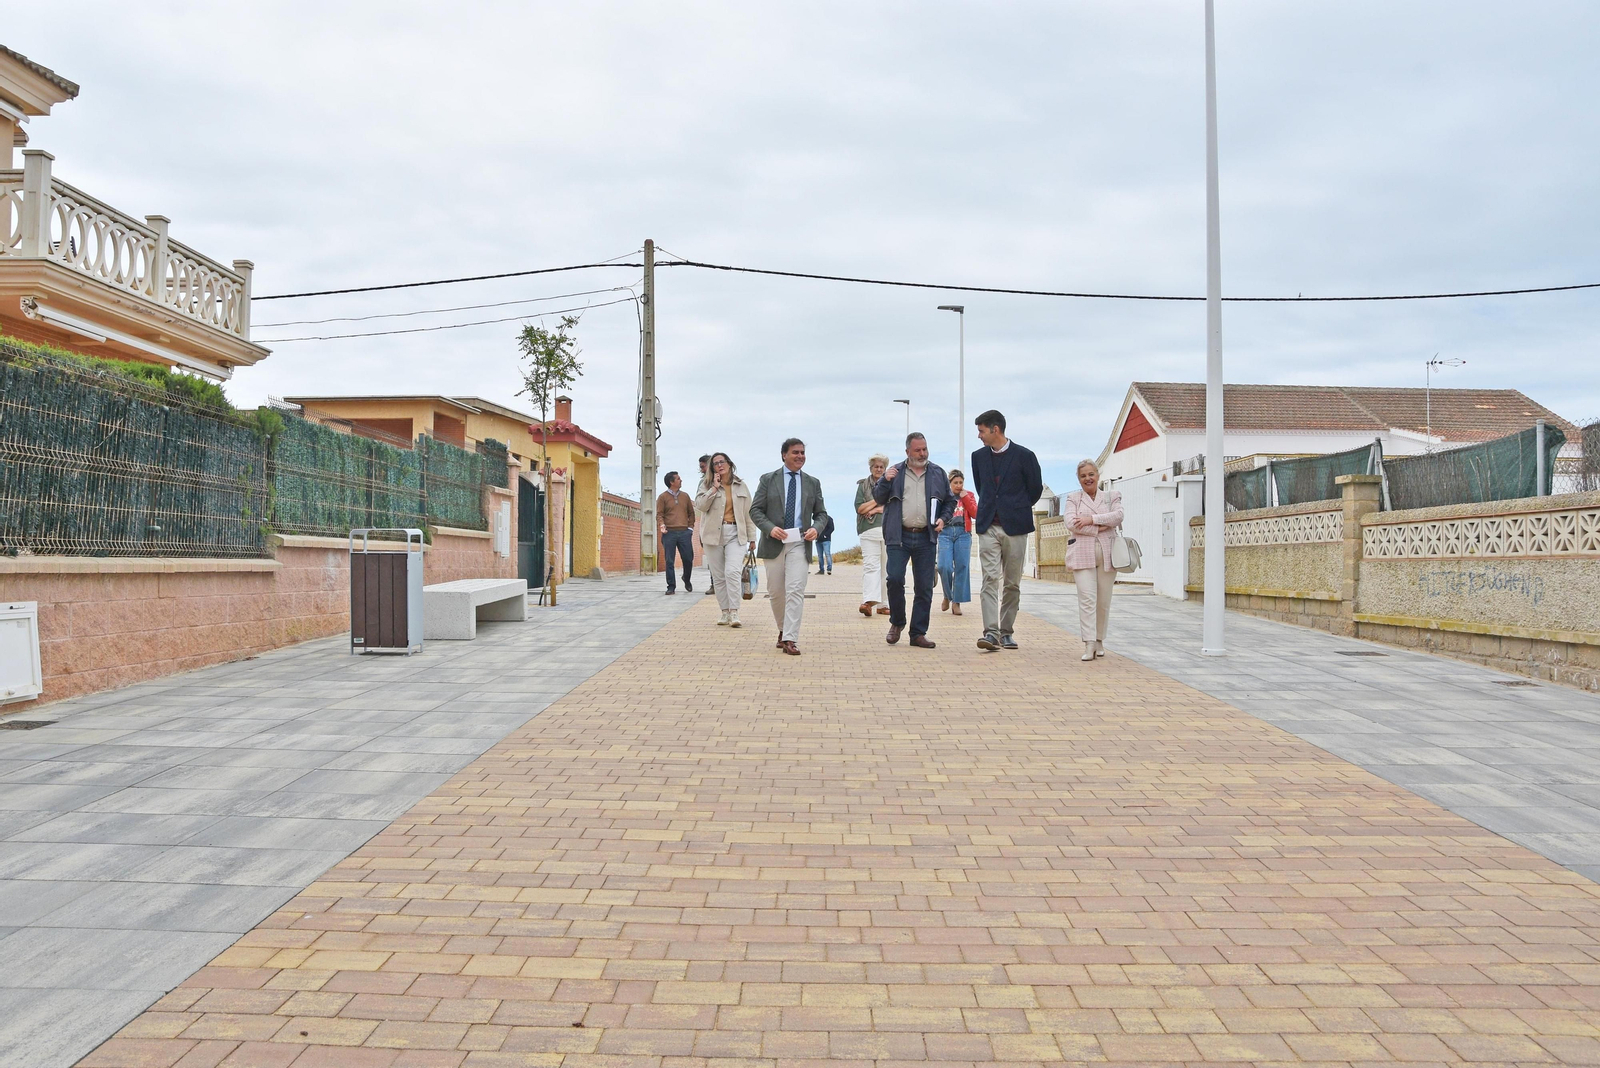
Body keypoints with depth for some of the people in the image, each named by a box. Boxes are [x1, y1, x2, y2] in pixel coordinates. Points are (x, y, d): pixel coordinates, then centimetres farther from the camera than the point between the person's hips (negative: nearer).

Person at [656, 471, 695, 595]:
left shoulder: (685, 496, 15)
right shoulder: (663, 497, 4)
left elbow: (691, 513, 19)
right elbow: (659, 514, 0)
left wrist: (690, 527, 8)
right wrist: (662, 525, -17)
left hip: (684, 532, 3)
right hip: (669, 533, -3)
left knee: (688, 558, 1)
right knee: (669, 561, -3)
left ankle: (687, 580, 26)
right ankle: (671, 586, 3)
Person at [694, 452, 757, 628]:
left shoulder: (741, 486, 10)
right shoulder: (707, 486, 7)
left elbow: (748, 513, 11)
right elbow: (700, 505, -9)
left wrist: (752, 537, 9)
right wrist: (714, 487, -10)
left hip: (736, 534, -1)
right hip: (713, 534, 1)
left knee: (733, 571, -17)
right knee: (719, 576, 4)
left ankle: (734, 613, -15)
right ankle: (725, 612, 13)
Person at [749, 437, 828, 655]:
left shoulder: (813, 483, 10)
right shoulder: (768, 480, 4)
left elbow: (821, 513, 13)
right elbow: (755, 509, 1)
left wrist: (816, 528, -8)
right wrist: (770, 528, -15)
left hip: (800, 543, 0)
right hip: (774, 543, 0)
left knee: (795, 591, -11)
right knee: (776, 592, 8)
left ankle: (790, 639, -10)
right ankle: (783, 630, 30)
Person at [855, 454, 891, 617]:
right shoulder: (863, 485, 12)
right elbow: (859, 508, 1)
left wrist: (877, 509, -7)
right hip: (869, 530, -2)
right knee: (870, 565, -14)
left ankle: (883, 605, 4)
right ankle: (868, 601, -26)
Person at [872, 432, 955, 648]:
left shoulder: (938, 473, 12)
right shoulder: (895, 473, 10)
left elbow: (950, 501, 17)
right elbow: (878, 499, 8)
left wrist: (944, 518, 0)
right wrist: (885, 481, -10)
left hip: (925, 538, 1)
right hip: (899, 536, -1)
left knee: (924, 587, 2)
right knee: (895, 579, -12)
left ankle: (918, 633, 10)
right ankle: (897, 622, 11)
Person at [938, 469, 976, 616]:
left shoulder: (969, 495, 16)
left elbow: (975, 514, 2)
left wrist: (965, 498, 1)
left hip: (963, 534, 1)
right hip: (946, 533, -1)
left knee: (962, 568, -5)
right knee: (944, 566, -14)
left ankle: (956, 602, 3)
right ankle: (947, 596, 10)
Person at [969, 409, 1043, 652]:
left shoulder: (1023, 456, -3)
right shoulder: (978, 456, 9)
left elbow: (1035, 488, 8)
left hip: (1015, 526, -2)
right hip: (988, 526, 2)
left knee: (1012, 583, 5)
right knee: (990, 579, -9)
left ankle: (1006, 631, 14)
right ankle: (991, 632, -14)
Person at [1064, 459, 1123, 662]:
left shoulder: (1111, 496, 14)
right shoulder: (1073, 498, 11)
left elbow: (1118, 516, -5)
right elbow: (1071, 523, -5)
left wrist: (1091, 519, -12)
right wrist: (1100, 528, -10)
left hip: (1107, 554, 2)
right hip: (1083, 554, -2)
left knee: (1104, 601, 5)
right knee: (1087, 598, -13)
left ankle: (1099, 641, 19)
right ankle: (1089, 644, -15)